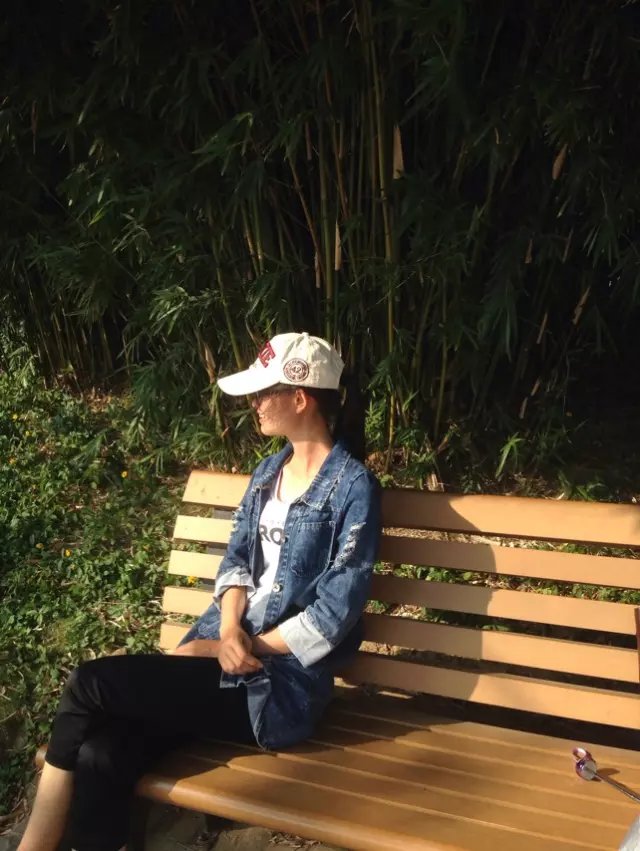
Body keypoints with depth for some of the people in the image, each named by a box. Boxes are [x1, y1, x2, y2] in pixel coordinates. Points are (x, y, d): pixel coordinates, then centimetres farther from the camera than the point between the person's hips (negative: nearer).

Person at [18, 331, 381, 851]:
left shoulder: (353, 487, -11)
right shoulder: (268, 471, 13)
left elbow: (334, 613, -15)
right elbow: (237, 559, 10)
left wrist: (250, 649, -12)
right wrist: (229, 630, -10)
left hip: (281, 682, -6)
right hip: (220, 646, 6)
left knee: (92, 684, -16)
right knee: (101, 757, -18)